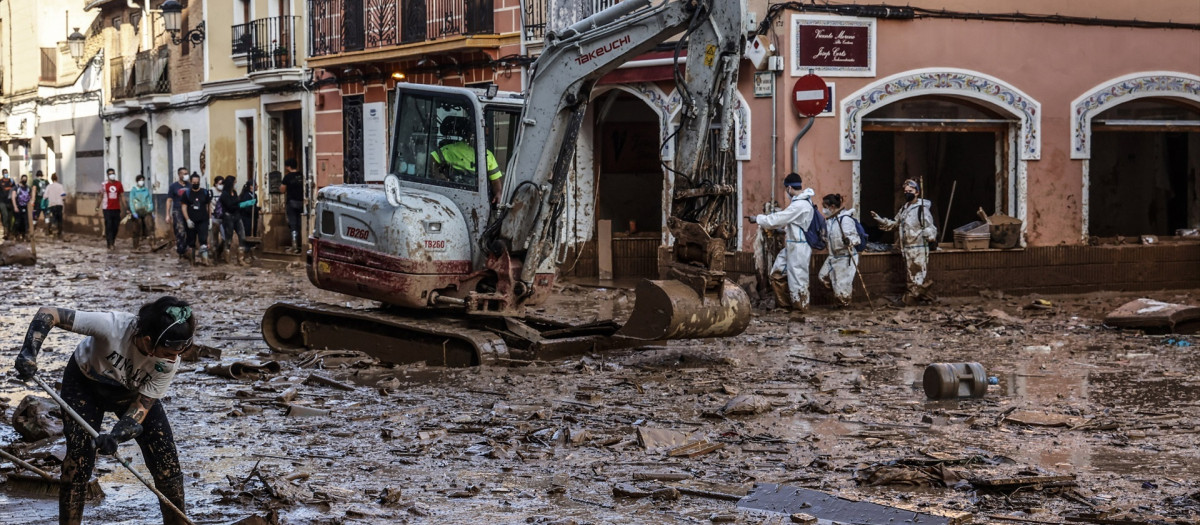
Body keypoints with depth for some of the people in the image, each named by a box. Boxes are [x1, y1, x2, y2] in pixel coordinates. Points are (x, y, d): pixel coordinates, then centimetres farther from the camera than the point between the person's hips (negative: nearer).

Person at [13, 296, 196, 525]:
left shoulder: (169, 364, -29)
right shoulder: (114, 326, -40)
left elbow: (140, 407, -23)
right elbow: (47, 314, -35)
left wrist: (114, 436, -41)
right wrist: (29, 353, -49)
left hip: (133, 393, 2)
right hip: (85, 384, -2)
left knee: (167, 467, -6)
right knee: (78, 459, -13)